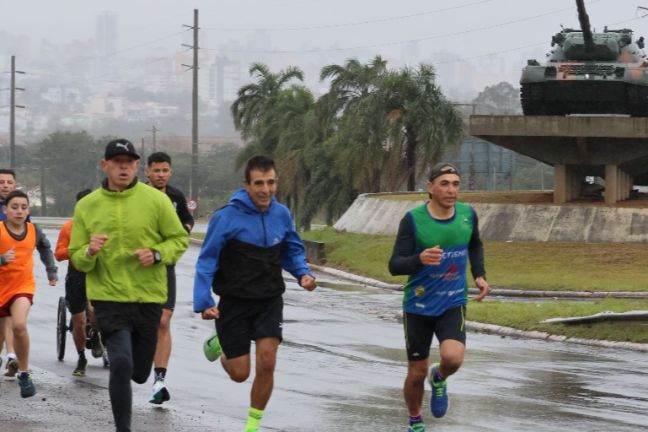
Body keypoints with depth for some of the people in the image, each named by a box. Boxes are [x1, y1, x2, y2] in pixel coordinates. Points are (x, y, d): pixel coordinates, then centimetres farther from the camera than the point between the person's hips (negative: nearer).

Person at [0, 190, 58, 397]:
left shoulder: (34, 230, -4)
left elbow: (45, 248, 19)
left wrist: (51, 272, 22)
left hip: (23, 286, 0)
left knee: (19, 325, -24)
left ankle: (24, 373, -10)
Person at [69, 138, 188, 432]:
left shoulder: (156, 200, -3)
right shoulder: (86, 206, 1)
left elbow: (180, 239, 4)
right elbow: (77, 259, 5)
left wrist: (157, 254, -15)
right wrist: (89, 252, -18)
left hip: (148, 298, 1)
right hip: (109, 298, -1)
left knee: (139, 373, 14)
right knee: (121, 364, -19)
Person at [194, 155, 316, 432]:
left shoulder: (281, 215, -3)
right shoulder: (227, 217, -16)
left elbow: (293, 251, 12)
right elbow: (207, 261, -12)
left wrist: (303, 274, -8)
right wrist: (203, 302, -19)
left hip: (270, 301, 3)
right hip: (234, 302, -3)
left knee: (266, 364, -13)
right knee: (239, 373, 3)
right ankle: (220, 342, 39)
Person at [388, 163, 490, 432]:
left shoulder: (468, 215, -4)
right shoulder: (413, 220, -15)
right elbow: (395, 266, -16)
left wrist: (479, 275, 6)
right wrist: (419, 259, -36)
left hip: (453, 304, 1)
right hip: (418, 306, -1)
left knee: (453, 358, -25)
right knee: (417, 373, 8)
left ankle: (439, 379, 12)